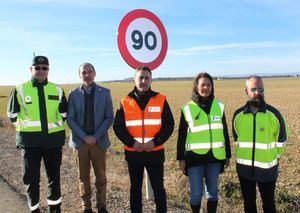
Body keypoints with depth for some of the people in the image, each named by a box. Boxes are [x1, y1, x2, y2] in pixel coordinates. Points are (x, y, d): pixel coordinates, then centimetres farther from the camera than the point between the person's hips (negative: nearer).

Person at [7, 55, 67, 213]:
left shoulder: (57, 90, 2)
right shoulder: (20, 90, -3)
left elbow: (64, 113, 13)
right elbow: (12, 114, 6)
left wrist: (55, 127, 8)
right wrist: (26, 129, 4)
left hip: (54, 139, 2)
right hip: (30, 141, -2)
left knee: (54, 176, 12)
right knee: (31, 178, 7)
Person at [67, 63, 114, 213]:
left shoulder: (105, 93, 0)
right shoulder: (73, 94, 2)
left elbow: (109, 118, -3)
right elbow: (70, 119, -2)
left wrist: (96, 136, -12)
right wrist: (84, 136, -12)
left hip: (99, 141, 0)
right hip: (80, 141, 1)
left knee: (101, 176, 10)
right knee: (83, 177, 10)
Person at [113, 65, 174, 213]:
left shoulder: (161, 100, -2)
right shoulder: (125, 102, 0)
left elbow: (169, 125, -2)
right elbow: (118, 126, 0)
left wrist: (156, 142, -15)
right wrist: (131, 142, -14)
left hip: (155, 152, -1)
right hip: (133, 153, 1)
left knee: (158, 187, 9)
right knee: (135, 188, 16)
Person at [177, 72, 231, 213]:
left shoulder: (219, 106, 4)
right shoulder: (188, 108, -3)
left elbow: (225, 133, 10)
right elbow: (182, 135, 0)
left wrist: (228, 155, 10)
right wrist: (181, 158, -2)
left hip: (215, 156, 2)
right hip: (194, 157, -2)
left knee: (212, 191, 12)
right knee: (196, 192, 3)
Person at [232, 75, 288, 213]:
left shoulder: (274, 114, -11)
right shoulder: (238, 115, -5)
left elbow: (281, 139, 2)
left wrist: (274, 157, 8)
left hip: (267, 168, -2)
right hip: (244, 168, 2)